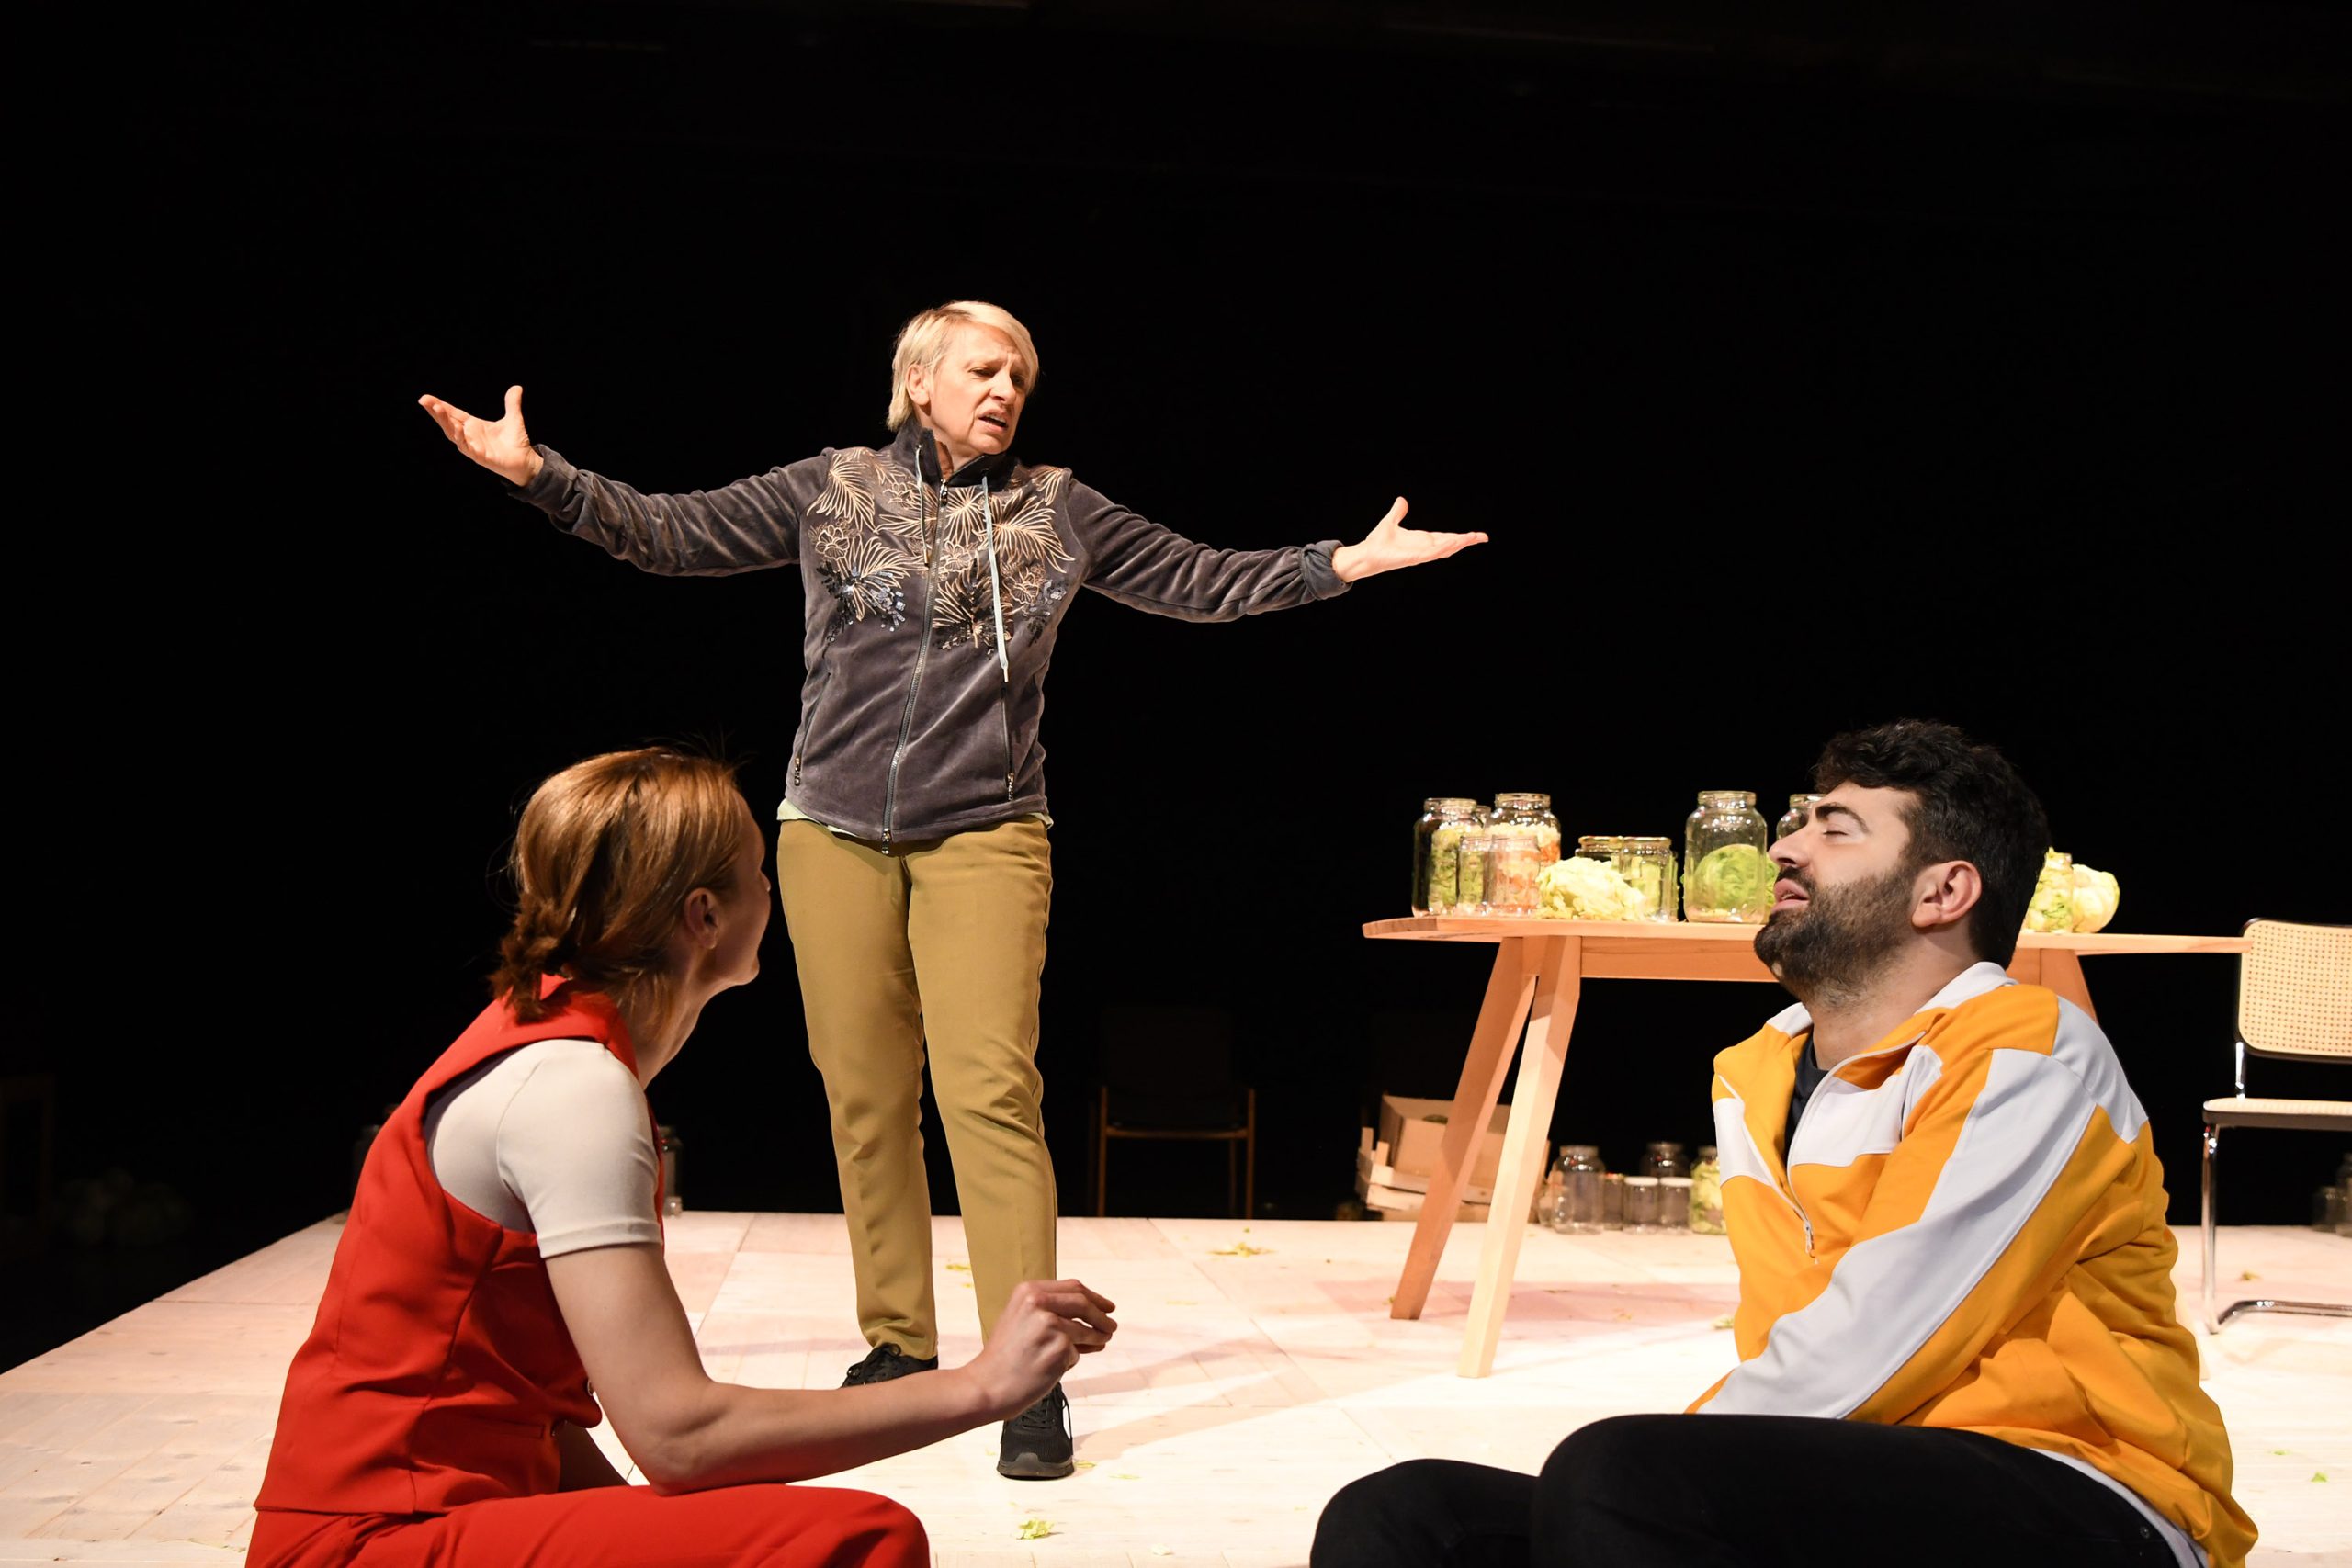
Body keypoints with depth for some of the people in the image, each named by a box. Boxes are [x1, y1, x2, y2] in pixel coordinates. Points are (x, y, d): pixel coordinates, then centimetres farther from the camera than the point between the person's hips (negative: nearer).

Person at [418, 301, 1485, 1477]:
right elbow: (668, 533, 8)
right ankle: (898, 1346, 19)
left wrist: (1343, 563, 5)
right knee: (864, 1099, 5)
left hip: (984, 837, -1)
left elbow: (1202, 582, 12)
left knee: (990, 1093, -13)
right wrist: (541, 475, -2)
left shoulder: (1058, 511, 9)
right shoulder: (829, 491, 7)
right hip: (833, 832, 1)